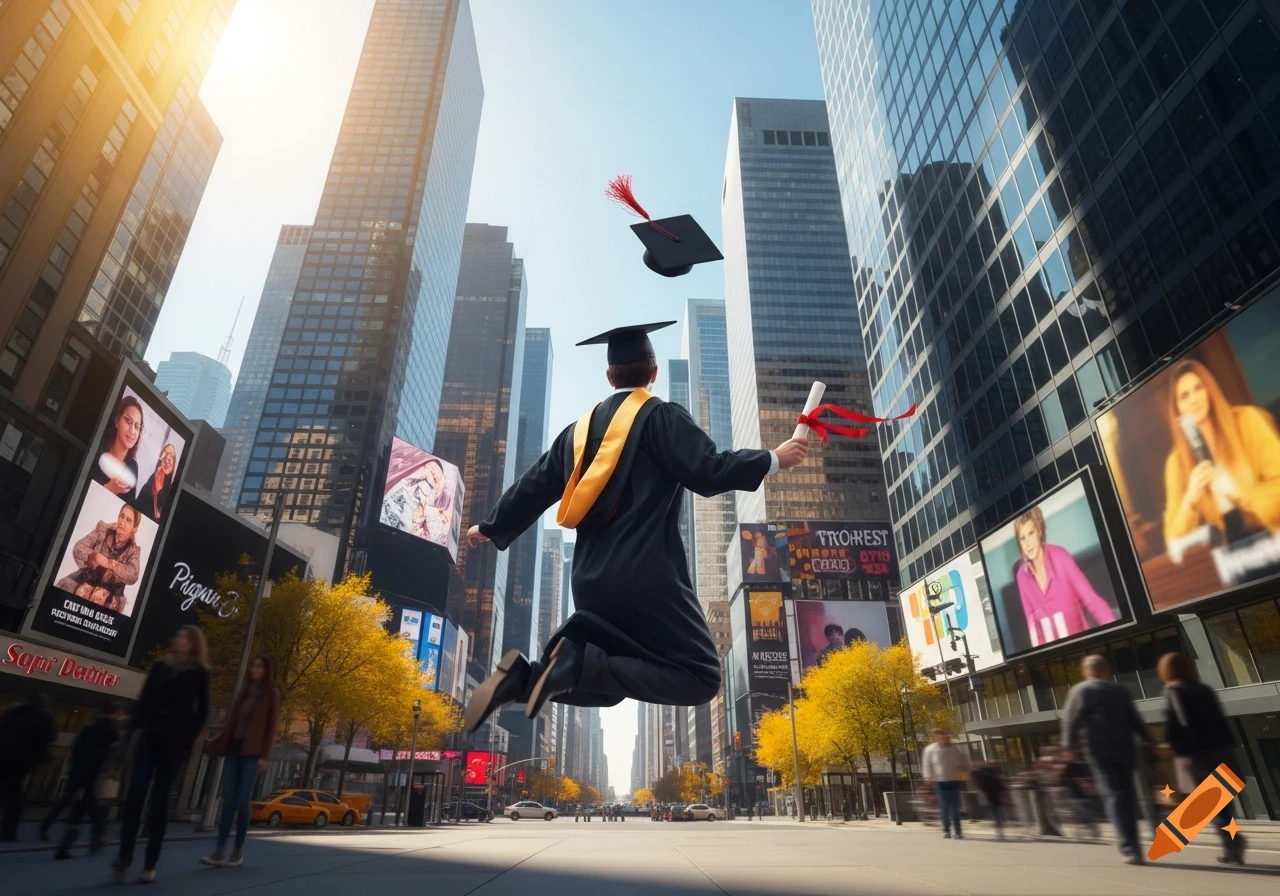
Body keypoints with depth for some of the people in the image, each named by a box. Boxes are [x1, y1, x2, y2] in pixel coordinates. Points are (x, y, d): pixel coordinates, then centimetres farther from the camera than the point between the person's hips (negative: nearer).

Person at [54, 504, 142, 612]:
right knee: (82, 591, -28)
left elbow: (133, 576, -20)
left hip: (109, 590, -2)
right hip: (87, 580, 2)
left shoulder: (134, 550, -6)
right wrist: (93, 556, -27)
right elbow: (77, 548, -9)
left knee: (99, 596, -31)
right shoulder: (103, 529, -1)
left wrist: (110, 563, -31)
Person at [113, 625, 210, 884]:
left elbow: (201, 711, 1)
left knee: (159, 801, 0)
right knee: (135, 794, -10)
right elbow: (144, 700, 12)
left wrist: (188, 739, -9)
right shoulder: (160, 666, 12)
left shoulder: (199, 673, 3)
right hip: (149, 736, 3)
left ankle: (150, 865, 6)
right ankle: (125, 855, 0)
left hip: (175, 742, -3)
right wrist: (136, 728, -1)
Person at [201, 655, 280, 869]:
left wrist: (265, 756, -12)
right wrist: (217, 745, 5)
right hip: (234, 748, 5)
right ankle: (219, 850, 3)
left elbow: (272, 726, -6)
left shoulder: (272, 693, -2)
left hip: (253, 752, -5)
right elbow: (231, 720, 13)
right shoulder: (244, 690, 14)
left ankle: (238, 851, 6)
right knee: (228, 799, 1)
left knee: (242, 800, -5)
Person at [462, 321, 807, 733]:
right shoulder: (662, 416, -1)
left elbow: (534, 485, 21)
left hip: (592, 579, 7)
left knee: (607, 686, 21)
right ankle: (580, 666, -17)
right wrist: (774, 459, 1)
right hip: (646, 576, -7)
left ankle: (524, 676, -5)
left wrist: (492, 527, 36)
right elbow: (708, 472, -11)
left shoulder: (581, 427, 16)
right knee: (700, 678, -1)